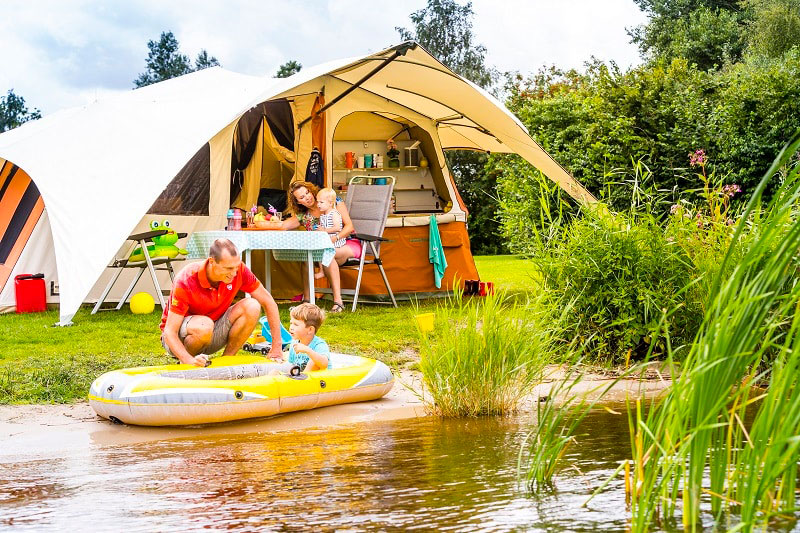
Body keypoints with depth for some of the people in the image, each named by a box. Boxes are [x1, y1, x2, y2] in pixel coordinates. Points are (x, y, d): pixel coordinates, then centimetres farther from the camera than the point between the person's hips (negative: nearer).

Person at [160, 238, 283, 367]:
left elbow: (268, 302, -7)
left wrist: (277, 348, -14)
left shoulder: (238, 270, -17)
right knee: (204, 326, -40)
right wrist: (190, 360, -47)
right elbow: (169, 332, -30)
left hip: (211, 337, 5)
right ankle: (185, 365, -10)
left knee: (252, 307, -19)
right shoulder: (185, 282, -29)